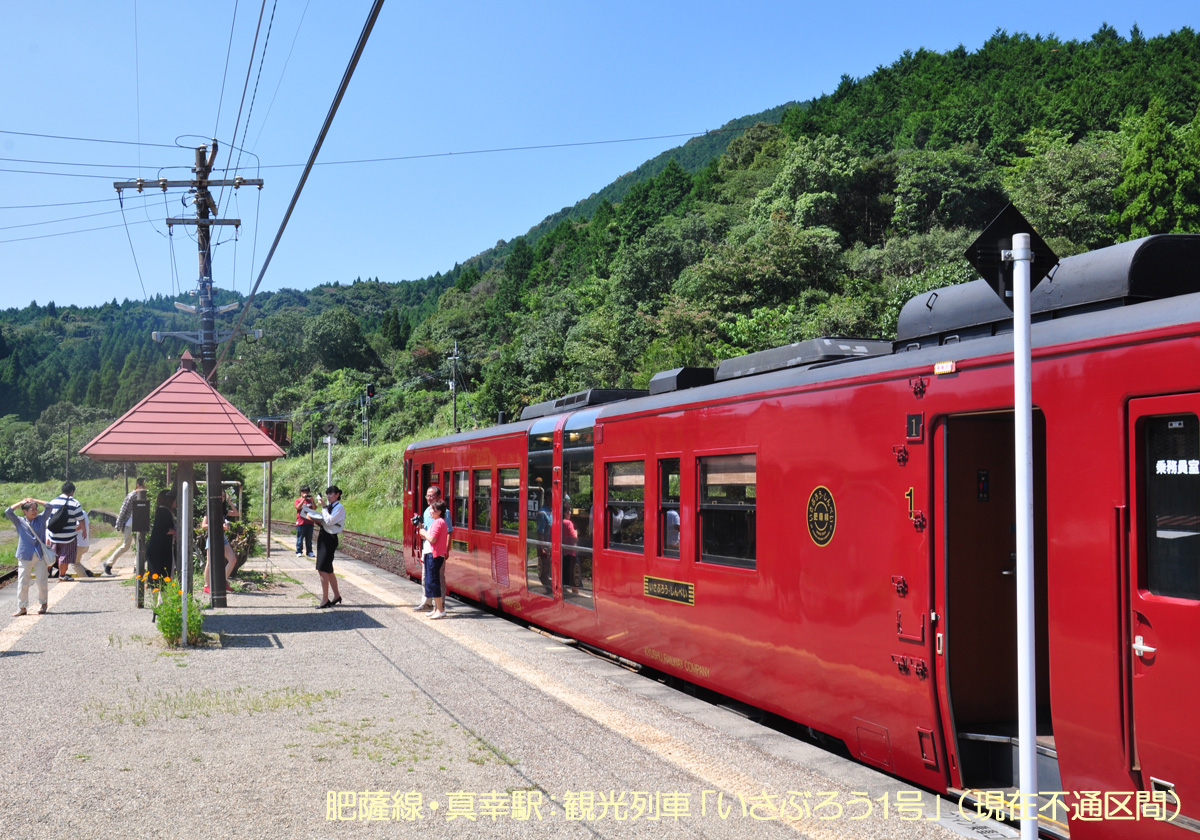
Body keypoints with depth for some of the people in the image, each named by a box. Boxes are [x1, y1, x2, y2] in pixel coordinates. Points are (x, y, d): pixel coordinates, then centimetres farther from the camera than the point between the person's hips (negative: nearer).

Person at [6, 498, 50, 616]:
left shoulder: (41, 519, 7)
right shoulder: (19, 521, 3)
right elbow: (8, 512, -6)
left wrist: (35, 500, 3)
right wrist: (21, 502, -5)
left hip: (40, 556, 1)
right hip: (25, 556, -1)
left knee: (42, 582, 4)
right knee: (22, 583, 0)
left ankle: (43, 604, 21)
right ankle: (22, 607, 7)